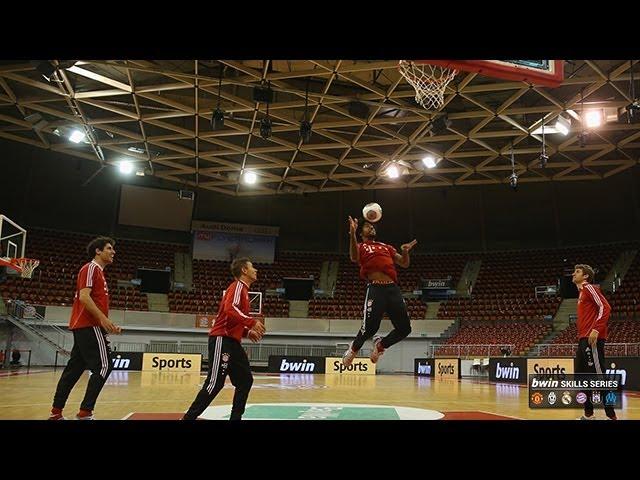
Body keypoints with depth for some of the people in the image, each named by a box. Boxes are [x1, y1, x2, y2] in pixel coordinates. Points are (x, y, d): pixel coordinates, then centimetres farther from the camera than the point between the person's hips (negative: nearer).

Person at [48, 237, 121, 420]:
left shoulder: (98, 272, 23)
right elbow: (84, 297, -19)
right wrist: (103, 319, -24)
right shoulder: (91, 268, -7)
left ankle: (56, 412, 15)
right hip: (89, 326, -10)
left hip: (82, 326, 10)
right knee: (103, 366, -11)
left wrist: (108, 325, 20)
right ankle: (85, 412, -10)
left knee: (74, 368, 10)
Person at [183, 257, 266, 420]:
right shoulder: (238, 286, -7)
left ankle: (235, 418, 14)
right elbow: (230, 309, -26)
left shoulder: (242, 289, 22)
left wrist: (247, 332, 14)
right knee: (215, 383, -11)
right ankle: (188, 417, -4)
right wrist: (252, 322, -24)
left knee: (245, 381, 9)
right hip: (222, 340, -10)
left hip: (231, 341, 10)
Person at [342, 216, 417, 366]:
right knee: (369, 328, -9)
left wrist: (405, 251, 1)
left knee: (405, 329, 2)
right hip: (376, 289, -5)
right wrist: (352, 234, -24)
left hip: (393, 289, 5)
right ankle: (352, 350, 21)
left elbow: (404, 263, 23)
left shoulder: (386, 247, 27)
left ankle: (380, 345, 26)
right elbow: (354, 258, -12)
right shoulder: (361, 246, 12)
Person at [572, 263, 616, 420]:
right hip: (583, 339, 10)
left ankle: (611, 416, -4)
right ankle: (588, 414, 19)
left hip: (592, 339, -10)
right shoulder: (581, 292, 22)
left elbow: (605, 307, -17)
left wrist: (596, 330, -25)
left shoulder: (589, 288, -5)